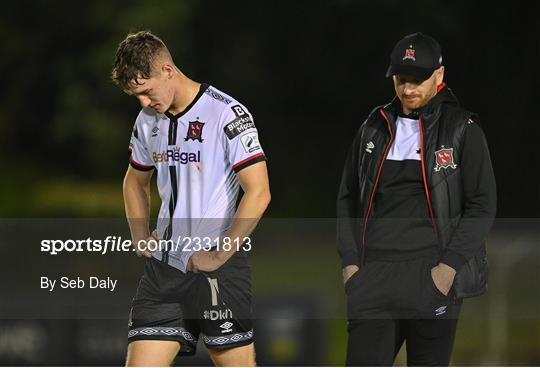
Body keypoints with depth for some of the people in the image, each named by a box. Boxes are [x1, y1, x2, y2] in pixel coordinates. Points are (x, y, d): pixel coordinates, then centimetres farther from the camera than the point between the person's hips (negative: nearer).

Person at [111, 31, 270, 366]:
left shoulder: (227, 114, -11)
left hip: (217, 266, -6)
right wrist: (142, 238, 14)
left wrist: (219, 255, -14)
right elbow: (136, 181, 29)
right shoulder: (148, 120, 11)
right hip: (164, 264, 6)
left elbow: (259, 193, -16)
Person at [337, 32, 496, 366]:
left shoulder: (462, 130, 2)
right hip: (374, 274, 3)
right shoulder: (375, 129, 13)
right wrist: (350, 262, 6)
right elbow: (348, 199, 18)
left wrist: (449, 266, -10)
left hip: (432, 276, -3)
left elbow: (482, 206, -2)